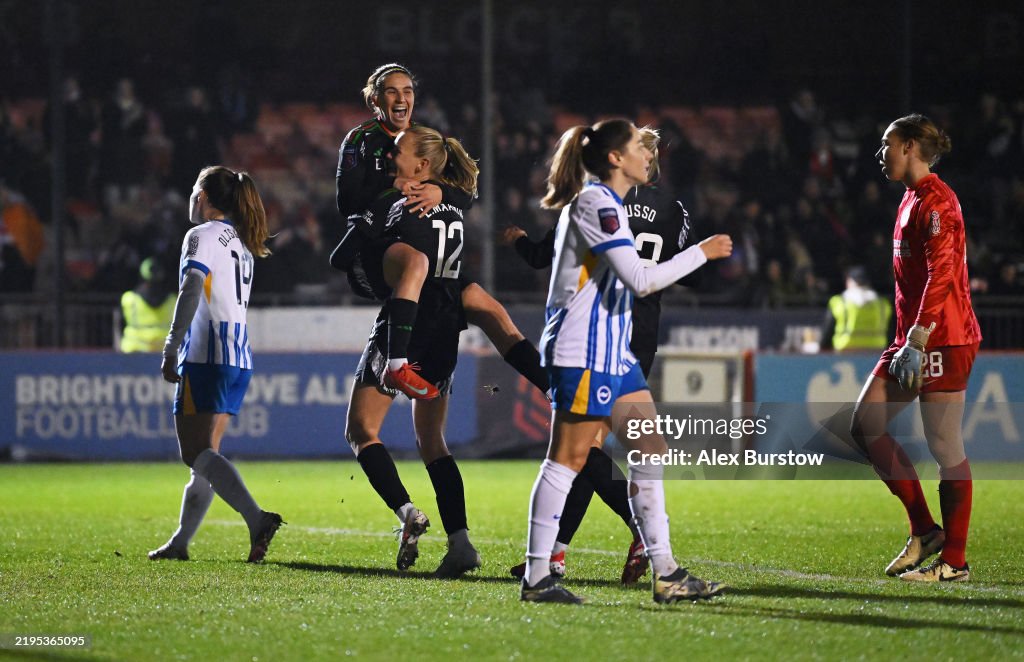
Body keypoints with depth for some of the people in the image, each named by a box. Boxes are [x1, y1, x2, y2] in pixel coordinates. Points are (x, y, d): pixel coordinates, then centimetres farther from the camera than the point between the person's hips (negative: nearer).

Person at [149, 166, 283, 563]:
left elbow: (191, 289, -20)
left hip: (207, 358, -9)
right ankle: (180, 542, 15)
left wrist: (171, 348, -23)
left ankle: (257, 519, -30)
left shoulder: (202, 236, -6)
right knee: (204, 453, 13)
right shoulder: (240, 243, 21)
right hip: (239, 358, 9)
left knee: (196, 452, -12)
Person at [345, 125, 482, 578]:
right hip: (445, 334, 7)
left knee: (361, 430, 2)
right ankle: (459, 539, 1)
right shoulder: (455, 208, 12)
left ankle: (406, 511, -17)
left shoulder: (400, 205, -11)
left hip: (404, 330, -7)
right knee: (431, 440, 14)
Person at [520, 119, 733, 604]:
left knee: (650, 451, 7)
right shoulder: (596, 204, -14)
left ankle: (665, 573, 8)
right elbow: (641, 280, -20)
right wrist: (702, 253, -13)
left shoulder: (604, 204, 17)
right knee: (569, 458, -8)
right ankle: (536, 578, -5)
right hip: (583, 352, -10)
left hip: (611, 353, 10)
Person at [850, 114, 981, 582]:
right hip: (914, 339, 10)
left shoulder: (936, 202, -13)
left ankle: (954, 561, 0)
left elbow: (941, 276, -21)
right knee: (865, 425, 4)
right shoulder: (913, 199, 17)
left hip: (944, 341, -10)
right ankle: (924, 530, 9)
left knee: (945, 447, -6)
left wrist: (917, 341, -23)